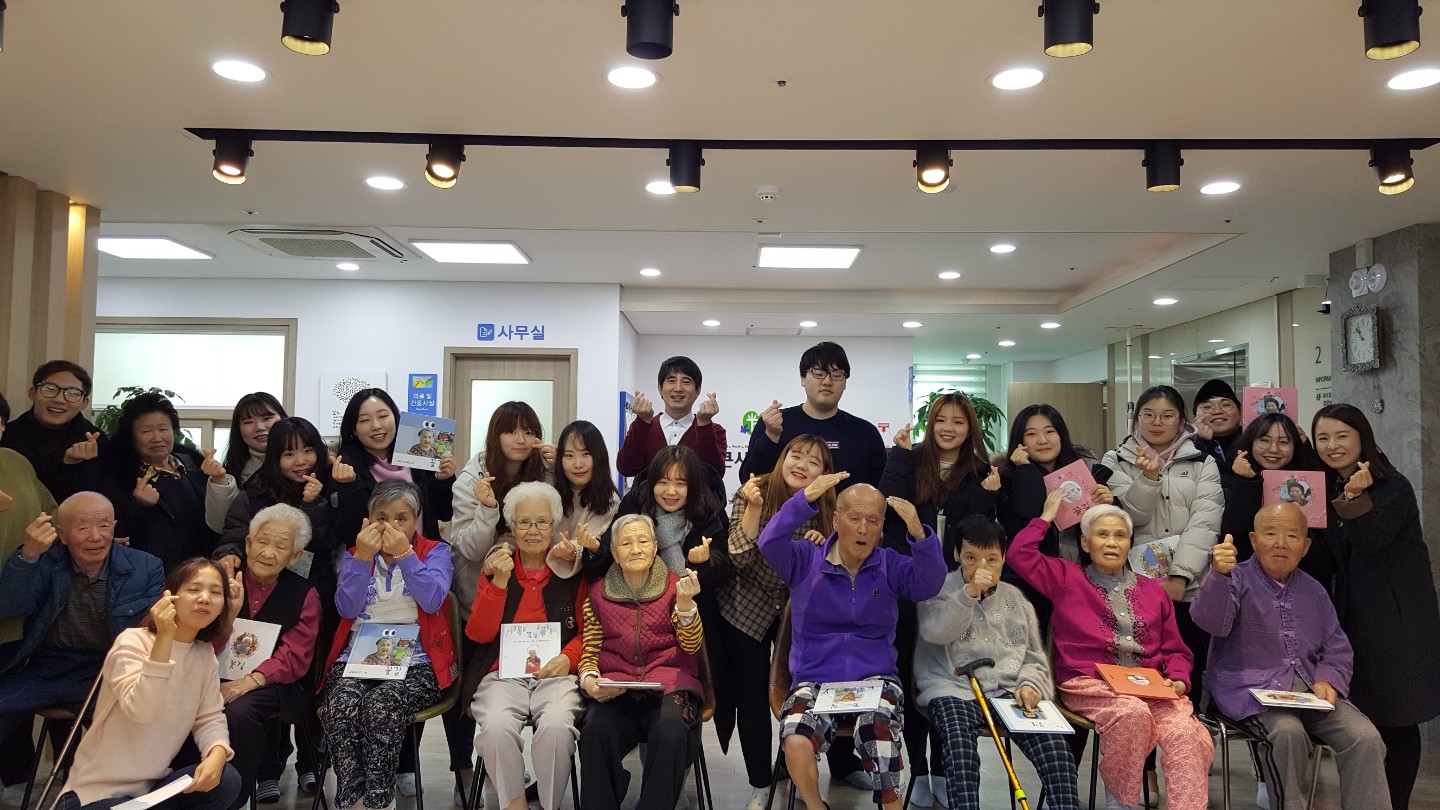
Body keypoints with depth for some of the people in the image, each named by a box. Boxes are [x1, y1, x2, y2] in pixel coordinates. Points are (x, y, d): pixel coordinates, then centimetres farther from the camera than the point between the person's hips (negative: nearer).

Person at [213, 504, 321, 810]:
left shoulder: (303, 594, 2)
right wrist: (229, 613, -21)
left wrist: (249, 681, -21)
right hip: (220, 678, 2)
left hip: (273, 683, -2)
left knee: (239, 711, -31)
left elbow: (293, 658, -5)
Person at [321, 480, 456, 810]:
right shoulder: (354, 555, 17)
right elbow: (347, 608, 1)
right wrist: (363, 557, -7)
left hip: (415, 662, -2)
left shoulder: (435, 552, 9)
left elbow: (433, 601, -10)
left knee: (382, 702, -33)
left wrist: (405, 554, -13)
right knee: (341, 702, -30)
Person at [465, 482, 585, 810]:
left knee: (556, 727, -32)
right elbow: (479, 633, 2)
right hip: (503, 673, 1)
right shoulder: (495, 566, 11)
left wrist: (568, 658, -12)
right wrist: (500, 581, -10)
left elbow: (586, 632, 9)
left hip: (556, 675, -1)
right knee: (496, 727, -30)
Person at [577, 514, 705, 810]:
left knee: (671, 732, -33)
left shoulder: (675, 585, 8)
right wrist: (589, 680, -9)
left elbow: (691, 646, -2)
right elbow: (590, 651, 13)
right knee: (597, 730, -31)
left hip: (668, 682, -1)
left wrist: (684, 601, -20)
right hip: (615, 688, 1)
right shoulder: (598, 592, 13)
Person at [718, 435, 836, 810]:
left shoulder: (823, 509, -8)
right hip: (746, 610, -2)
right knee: (753, 697, 3)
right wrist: (753, 508, -34)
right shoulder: (753, 494, -15)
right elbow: (739, 559, -24)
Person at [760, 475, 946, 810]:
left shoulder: (890, 564, 7)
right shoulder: (806, 559, 3)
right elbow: (770, 544, -17)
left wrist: (918, 533, -29)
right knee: (796, 743, -28)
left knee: (880, 735, -32)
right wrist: (805, 499, -31)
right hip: (814, 680, 0)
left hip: (876, 678, 1)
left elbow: (928, 584, -11)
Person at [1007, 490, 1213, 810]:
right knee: (1133, 713, -35)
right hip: (1090, 685, -3)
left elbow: (1176, 651, 24)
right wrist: (1047, 517, 12)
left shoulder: (1153, 590, 24)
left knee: (1186, 734, -29)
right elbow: (1019, 554, 1)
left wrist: (1178, 680, 3)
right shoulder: (1066, 579, 15)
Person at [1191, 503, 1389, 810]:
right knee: (1288, 732, -32)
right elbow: (1211, 622, -20)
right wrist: (1219, 575, -39)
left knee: (1366, 738, -18)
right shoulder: (1237, 580, 1)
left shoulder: (1313, 590, 17)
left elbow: (1337, 648, 19)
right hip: (1251, 689, -5)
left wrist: (1328, 680, -4)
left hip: (1309, 689, 5)